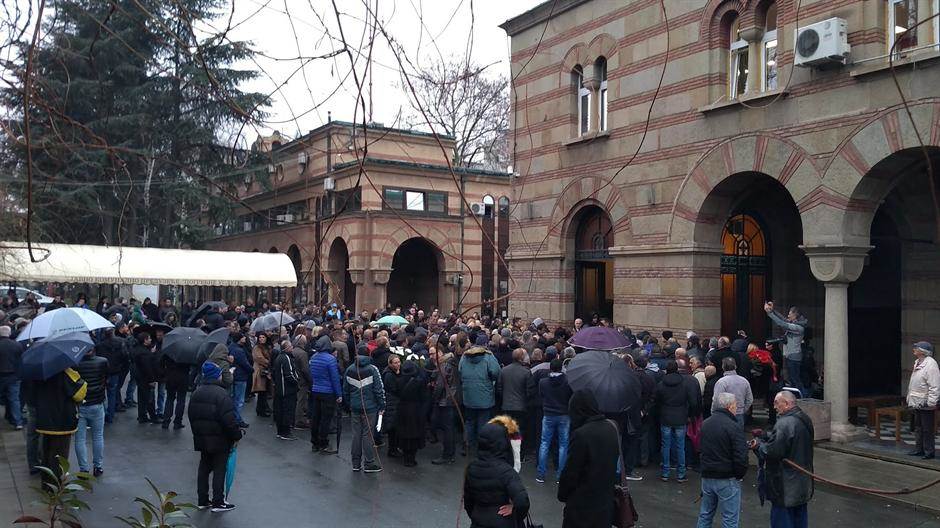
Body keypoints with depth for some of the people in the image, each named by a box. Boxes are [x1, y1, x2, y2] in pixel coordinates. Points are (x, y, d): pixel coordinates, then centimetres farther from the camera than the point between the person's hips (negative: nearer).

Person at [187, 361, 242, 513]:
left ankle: (202, 500, 21)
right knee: (219, 469, 2)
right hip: (219, 439, -7)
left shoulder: (197, 392, 6)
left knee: (204, 467, 15)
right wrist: (237, 435, -10)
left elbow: (192, 416, 15)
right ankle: (218, 502, 6)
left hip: (201, 438, 7)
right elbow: (229, 420, -22)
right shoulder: (221, 394, -19)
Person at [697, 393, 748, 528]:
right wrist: (740, 475, -3)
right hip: (727, 480, -6)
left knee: (705, 515, 18)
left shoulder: (705, 424, 6)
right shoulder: (733, 427, -17)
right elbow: (741, 457, -21)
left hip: (707, 477, 7)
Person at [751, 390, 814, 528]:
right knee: (800, 515, 21)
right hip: (803, 482, 9)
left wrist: (758, 444, -8)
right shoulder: (805, 420, 7)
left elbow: (773, 451, -26)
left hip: (786, 485, -9)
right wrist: (764, 437, 6)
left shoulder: (784, 424, -24)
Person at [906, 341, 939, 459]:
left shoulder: (930, 364, -17)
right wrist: (910, 397, 21)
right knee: (919, 427, 16)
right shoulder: (917, 363, 13)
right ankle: (919, 449, 24)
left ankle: (929, 451, 7)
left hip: (925, 404, -9)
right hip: (917, 402, 9)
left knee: (927, 429, -1)